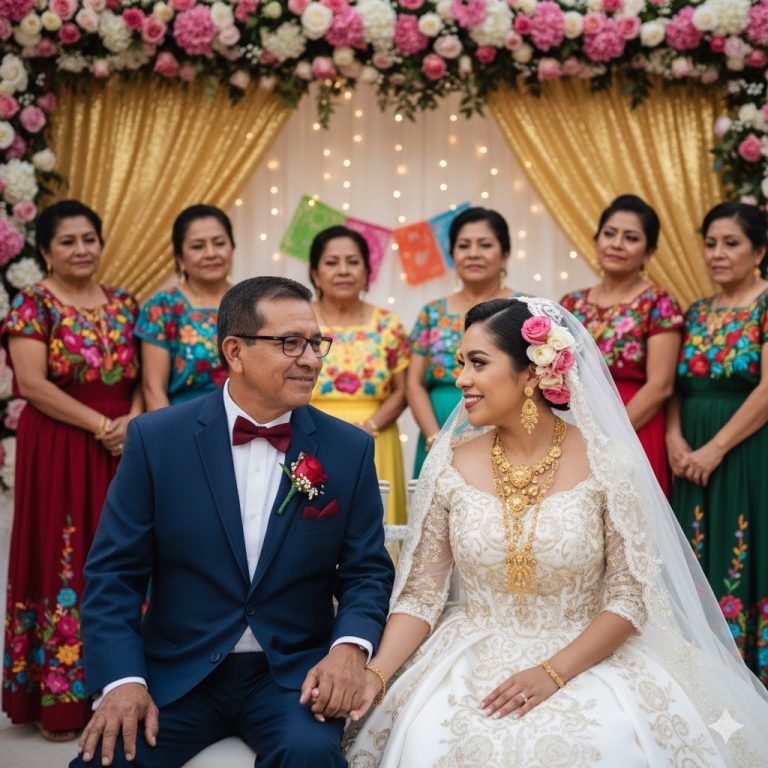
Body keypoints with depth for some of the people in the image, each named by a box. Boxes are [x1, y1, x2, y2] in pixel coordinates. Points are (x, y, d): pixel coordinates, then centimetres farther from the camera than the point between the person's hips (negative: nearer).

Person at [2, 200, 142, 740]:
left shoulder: (124, 304, 12)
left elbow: (143, 377, 10)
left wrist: (133, 420, -10)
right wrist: (102, 425, -15)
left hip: (123, 451, 5)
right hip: (58, 451, -5)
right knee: (63, 563, -2)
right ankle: (61, 699, 6)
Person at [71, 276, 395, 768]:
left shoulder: (350, 450, 0)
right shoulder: (157, 438, -3)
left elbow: (367, 571, 4)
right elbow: (115, 570, -2)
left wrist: (350, 646, -17)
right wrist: (122, 678, -16)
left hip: (293, 671, 1)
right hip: (176, 671, 0)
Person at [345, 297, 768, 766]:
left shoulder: (608, 464, -7)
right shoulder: (449, 467, 0)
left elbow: (631, 592, -6)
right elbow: (422, 593, 1)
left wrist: (554, 672, -18)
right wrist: (377, 673, -15)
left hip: (585, 657, -2)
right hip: (472, 660, 2)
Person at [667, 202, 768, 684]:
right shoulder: (697, 314, 14)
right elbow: (677, 386, 12)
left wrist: (716, 448, -16)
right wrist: (675, 438, -6)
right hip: (695, 458, 6)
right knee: (700, 565, 8)